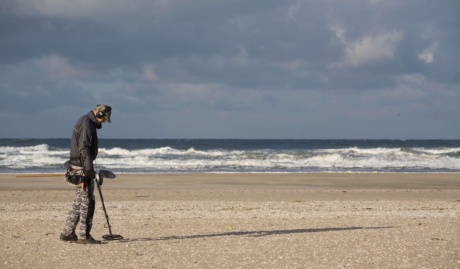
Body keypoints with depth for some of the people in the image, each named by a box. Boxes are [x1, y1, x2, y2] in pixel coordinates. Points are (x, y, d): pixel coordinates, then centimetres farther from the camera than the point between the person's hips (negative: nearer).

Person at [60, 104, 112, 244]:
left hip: (79, 166, 11)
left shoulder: (87, 122, 18)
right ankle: (84, 236, -6)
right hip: (82, 167, -11)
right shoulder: (87, 124, -15)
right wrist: (89, 168, -27)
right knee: (87, 201, -8)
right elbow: (84, 148, -23)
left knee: (79, 200, 14)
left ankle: (67, 233, 17)